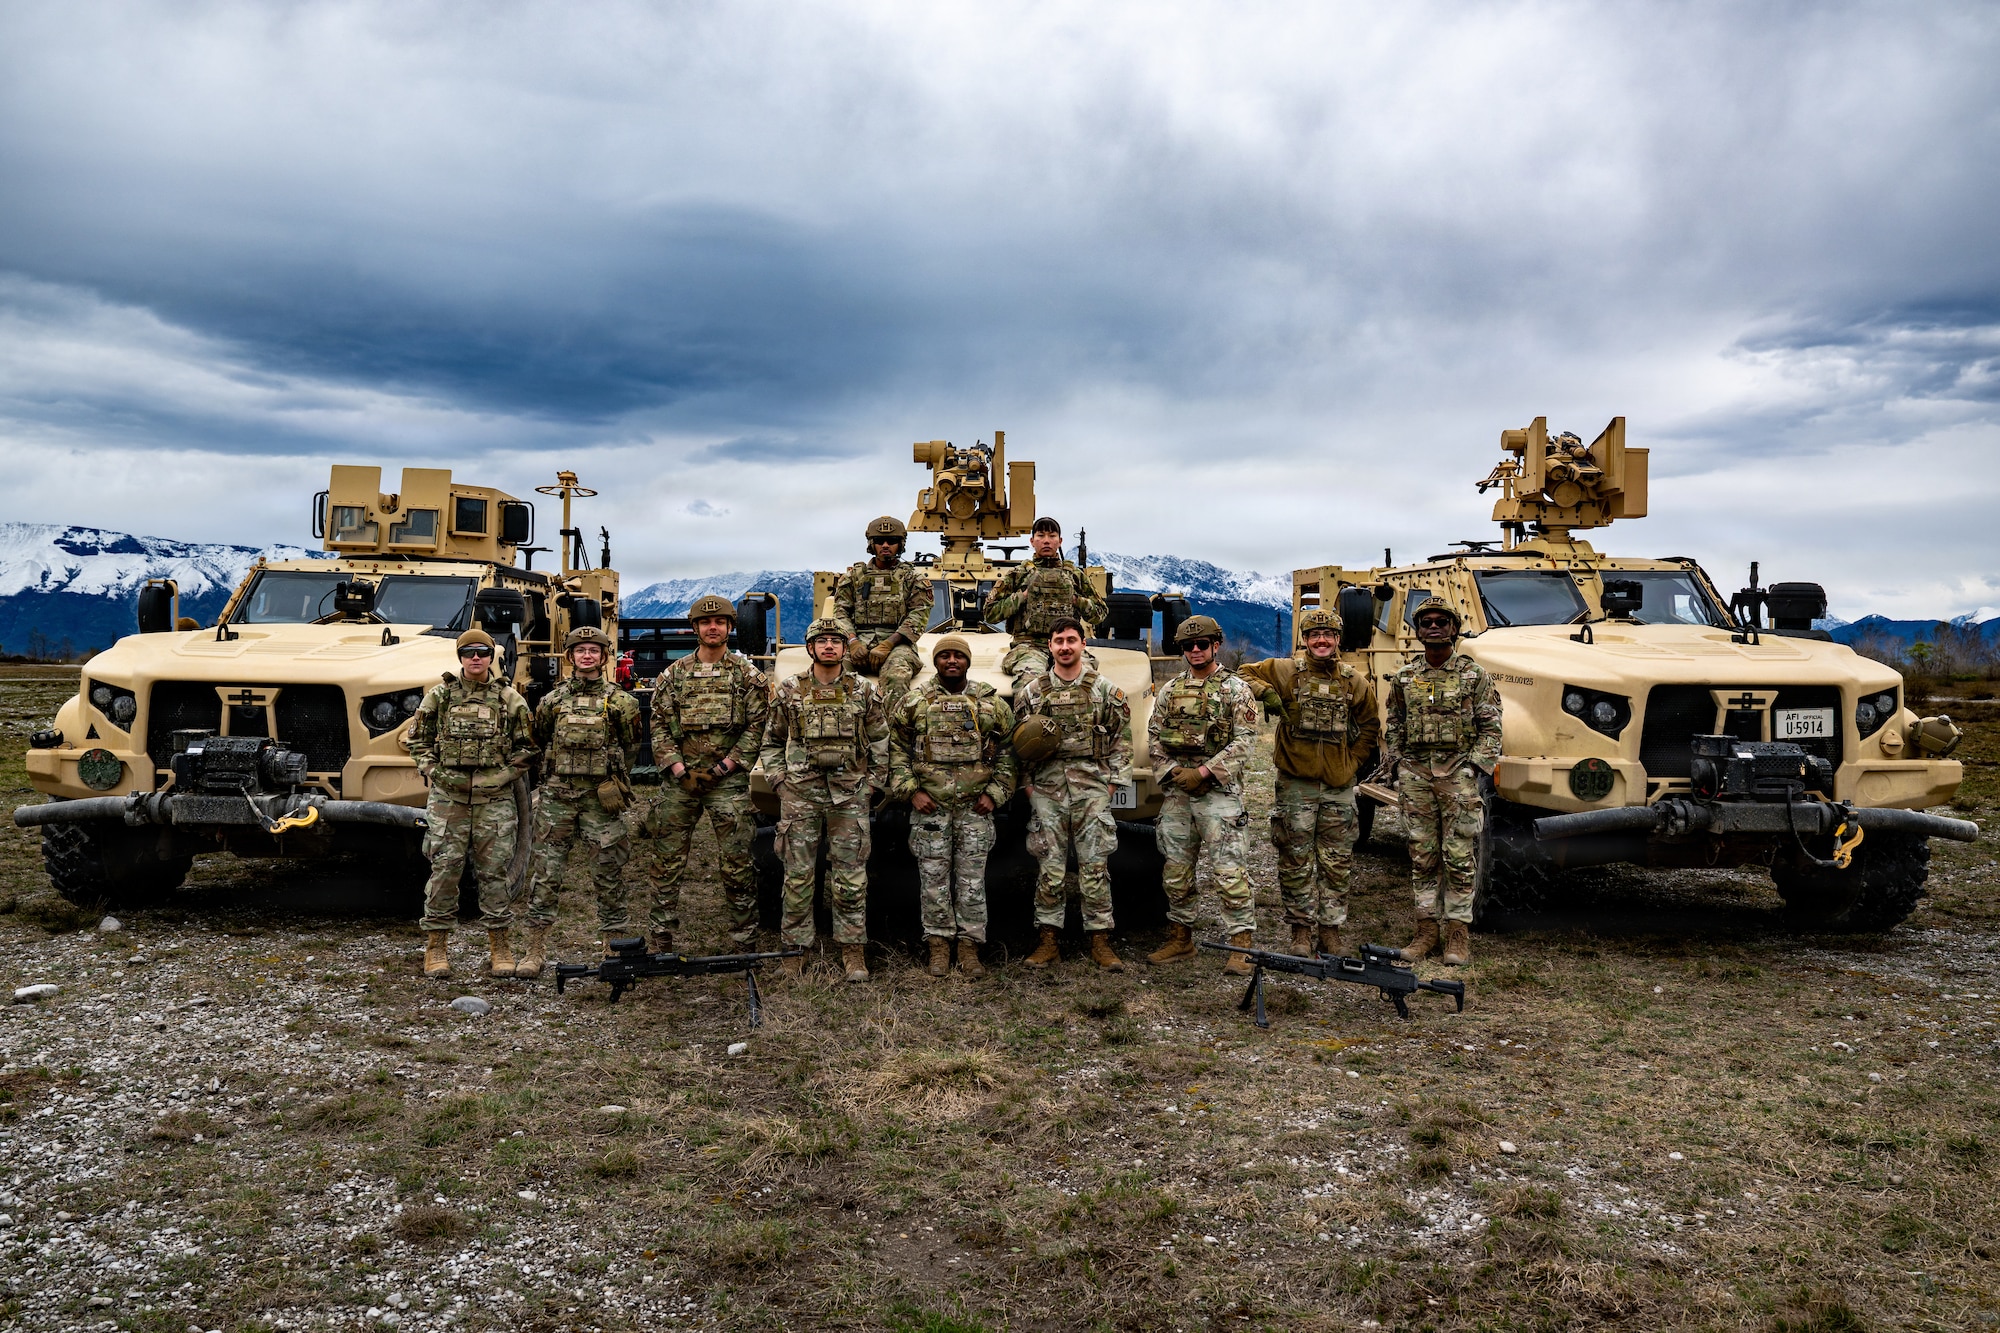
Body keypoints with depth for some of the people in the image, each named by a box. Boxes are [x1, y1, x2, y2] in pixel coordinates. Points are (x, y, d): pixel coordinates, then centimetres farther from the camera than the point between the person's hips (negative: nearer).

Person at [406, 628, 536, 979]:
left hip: (495, 800, 0)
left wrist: (505, 775, -3)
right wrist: (433, 771, -2)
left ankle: (499, 946, 14)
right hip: (447, 798, 0)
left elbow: (526, 748, 9)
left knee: (495, 872, 4)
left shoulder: (510, 699, 5)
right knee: (444, 870, 1)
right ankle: (436, 946, 11)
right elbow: (418, 739, 12)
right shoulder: (439, 695, 6)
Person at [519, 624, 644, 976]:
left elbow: (631, 747, 9)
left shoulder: (620, 702, 3)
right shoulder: (553, 700, 9)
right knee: (547, 873, 2)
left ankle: (614, 951, 12)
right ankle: (536, 951, 9)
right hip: (556, 797, 2)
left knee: (608, 874, 3)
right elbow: (539, 742, 18)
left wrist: (614, 780, 2)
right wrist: (553, 775, 9)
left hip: (600, 799, -1)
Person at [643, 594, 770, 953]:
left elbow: (757, 725, -1)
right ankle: (660, 941, 13)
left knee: (736, 863, -1)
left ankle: (744, 940, 8)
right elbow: (659, 725, 7)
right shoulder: (674, 674, 10)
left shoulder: (747, 674, 4)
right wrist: (678, 768, -6)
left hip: (728, 779, -2)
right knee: (668, 860, 4)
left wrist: (725, 766, -9)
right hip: (679, 779, 2)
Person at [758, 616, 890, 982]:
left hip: (849, 795, 0)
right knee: (797, 875, 3)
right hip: (800, 793, 0)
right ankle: (795, 951, 12)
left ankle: (853, 950, 12)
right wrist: (779, 779, 3)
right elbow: (771, 741, 13)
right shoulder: (789, 691, 5)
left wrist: (873, 781, 5)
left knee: (850, 878, 2)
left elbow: (880, 742, 11)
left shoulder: (864, 691, 5)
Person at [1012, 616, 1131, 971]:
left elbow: (1121, 739, 8)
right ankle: (1048, 941, 11)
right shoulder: (1030, 690, 7)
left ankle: (1100, 941, 7)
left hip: (1091, 786, -1)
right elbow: (1021, 744, 11)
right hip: (1046, 789, 1)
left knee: (1095, 866, 0)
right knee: (1050, 868, 3)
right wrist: (1026, 782, 3)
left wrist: (1112, 779, 1)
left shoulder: (1104, 689, 5)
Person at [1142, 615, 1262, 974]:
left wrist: (1202, 772, -14)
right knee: (1176, 871, 10)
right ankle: (1180, 939, 22)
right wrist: (1174, 773, -5)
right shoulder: (1169, 691, 13)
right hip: (1175, 794, 5)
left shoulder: (1236, 690, 0)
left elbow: (1244, 742, -8)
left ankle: (1242, 944, -2)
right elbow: (1153, 739, 11)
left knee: (1229, 871, -7)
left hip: (1218, 793, -5)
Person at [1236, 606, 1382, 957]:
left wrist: (1353, 762, 6)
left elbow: (1370, 726, 16)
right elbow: (1244, 674, 5)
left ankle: (1331, 930, 16)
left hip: (1339, 786, 2)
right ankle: (1302, 930, 12)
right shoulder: (1286, 671, 0)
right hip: (1296, 785, -2)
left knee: (1336, 863, 6)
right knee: (1297, 862, 2)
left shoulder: (1355, 681, 7)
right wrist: (1266, 692, -14)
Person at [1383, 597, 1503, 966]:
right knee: (1421, 856, 7)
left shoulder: (1474, 674, 1)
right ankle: (1426, 929, 15)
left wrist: (1475, 766, -9)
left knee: (1459, 857, -1)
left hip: (1457, 773, -3)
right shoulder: (1404, 677, 9)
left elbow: (1490, 727, 0)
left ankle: (1458, 933, 6)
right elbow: (1394, 726, 17)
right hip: (1415, 773, 3)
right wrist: (1398, 765, 6)